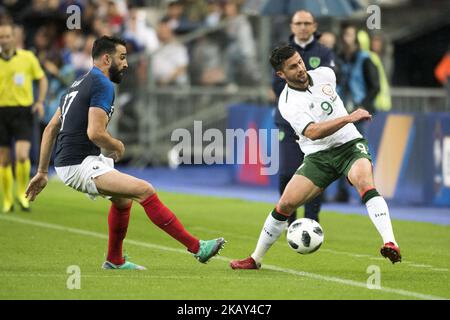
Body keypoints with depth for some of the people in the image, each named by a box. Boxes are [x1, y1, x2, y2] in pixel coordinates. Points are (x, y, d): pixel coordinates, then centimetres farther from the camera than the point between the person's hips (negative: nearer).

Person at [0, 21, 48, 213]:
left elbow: (42, 79, 10)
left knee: (22, 155, -17)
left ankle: (23, 193, 5)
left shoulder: (28, 57, -1)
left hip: (23, 112, -2)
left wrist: (40, 101, -3)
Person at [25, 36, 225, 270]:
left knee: (123, 198, 27)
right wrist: (118, 147, -2)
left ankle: (115, 260, 37)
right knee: (146, 191, -16)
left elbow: (51, 129, 21)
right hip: (80, 165, -10)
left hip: (67, 163, 10)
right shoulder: (103, 85, -11)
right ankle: (196, 247, -18)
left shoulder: (79, 84, 19)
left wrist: (42, 172, 23)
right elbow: (95, 133, -23)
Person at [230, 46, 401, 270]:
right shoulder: (287, 103, -14)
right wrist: (348, 118, -34)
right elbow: (313, 132, -28)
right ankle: (255, 259, 11)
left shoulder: (325, 74, 1)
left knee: (365, 184, -30)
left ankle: (390, 244, -41)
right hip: (318, 156, -1)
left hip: (350, 144, 1)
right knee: (285, 204, -8)